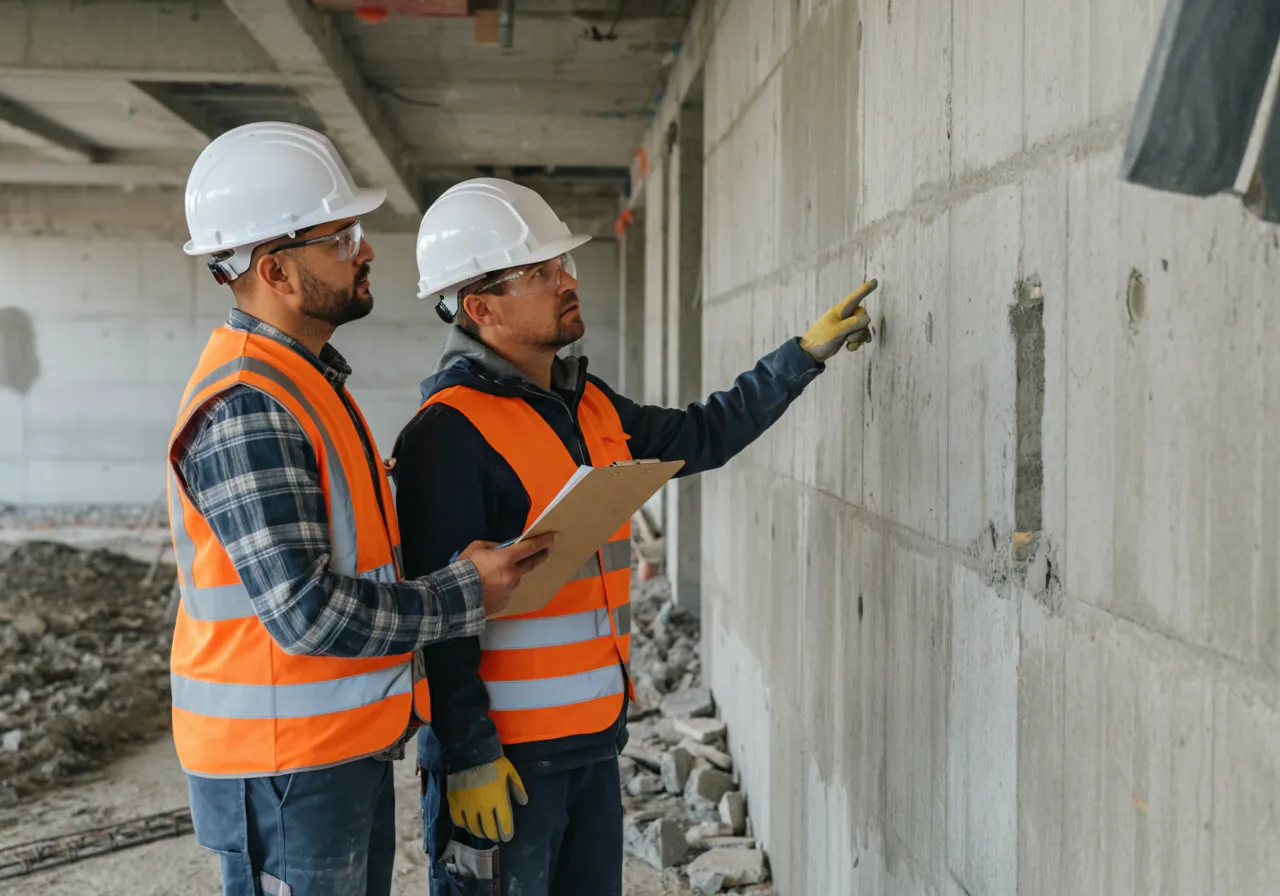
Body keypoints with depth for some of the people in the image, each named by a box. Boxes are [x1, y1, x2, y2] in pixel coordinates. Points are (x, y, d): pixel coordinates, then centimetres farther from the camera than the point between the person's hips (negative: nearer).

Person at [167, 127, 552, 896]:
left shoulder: (305, 380, 13)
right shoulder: (248, 407, -21)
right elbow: (305, 611, -26)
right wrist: (464, 597, -16)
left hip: (348, 746, 10)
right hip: (285, 767, -10)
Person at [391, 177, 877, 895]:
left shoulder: (590, 406, 10)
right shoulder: (450, 432, -16)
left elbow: (704, 436, 24)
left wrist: (808, 352, 22)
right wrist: (468, 758, -20)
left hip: (595, 741, 8)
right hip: (502, 755, -8)